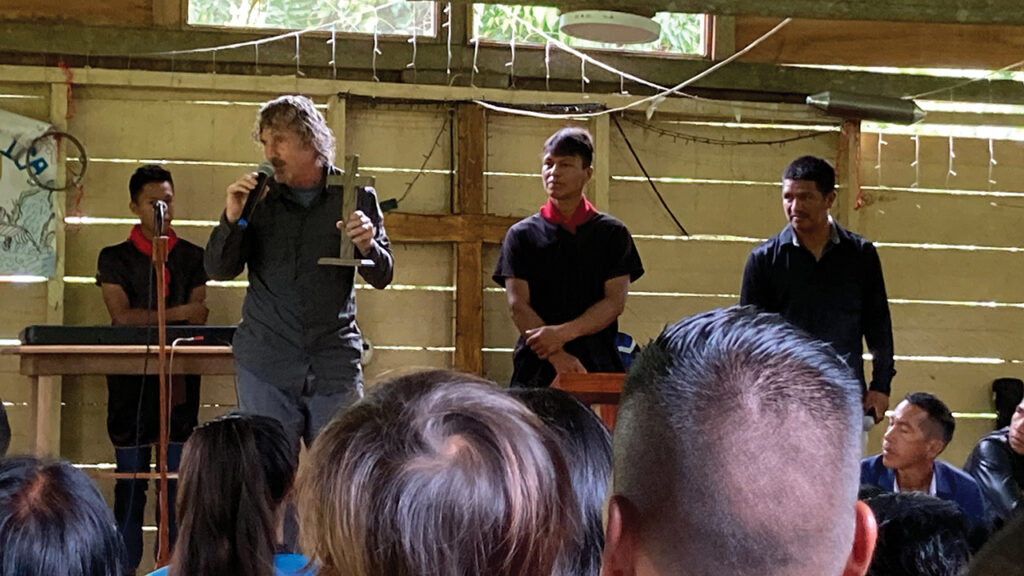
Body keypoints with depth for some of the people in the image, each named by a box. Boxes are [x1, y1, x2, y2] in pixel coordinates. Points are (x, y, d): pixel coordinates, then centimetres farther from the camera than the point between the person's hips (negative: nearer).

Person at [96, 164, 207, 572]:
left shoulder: (192, 257, 11)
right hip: (131, 381, -1)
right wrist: (178, 313, -11)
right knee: (130, 481, -1)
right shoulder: (115, 258, 7)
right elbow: (122, 316, -6)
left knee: (178, 480, -1)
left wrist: (181, 376, -12)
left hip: (180, 380, 1)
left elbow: (199, 320, 2)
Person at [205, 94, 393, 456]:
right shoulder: (259, 197, 6)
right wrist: (232, 219, -12)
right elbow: (219, 271, 5)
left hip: (335, 363, 0)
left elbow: (382, 277, 7)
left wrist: (367, 247, -15)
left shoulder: (355, 196, 4)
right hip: (265, 365, 1)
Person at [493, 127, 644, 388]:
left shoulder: (612, 233, 11)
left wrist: (562, 333, -14)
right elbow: (517, 305, 1)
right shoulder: (521, 234, 10)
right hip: (536, 372, 0)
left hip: (598, 368, 0)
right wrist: (558, 356, -15)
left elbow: (615, 301, 2)